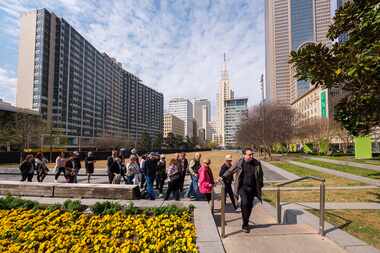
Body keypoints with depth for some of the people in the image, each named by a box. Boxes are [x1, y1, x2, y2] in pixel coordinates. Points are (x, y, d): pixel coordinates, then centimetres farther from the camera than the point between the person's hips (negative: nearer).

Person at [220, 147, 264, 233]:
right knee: (245, 203, -19)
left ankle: (246, 223, 29)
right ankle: (245, 224, -4)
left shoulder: (257, 164, 0)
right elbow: (230, 171, 6)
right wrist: (223, 177, 0)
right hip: (242, 187, -3)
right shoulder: (239, 163, -6)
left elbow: (260, 175, 15)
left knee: (249, 205, 8)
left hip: (252, 188, 3)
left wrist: (260, 185, 16)